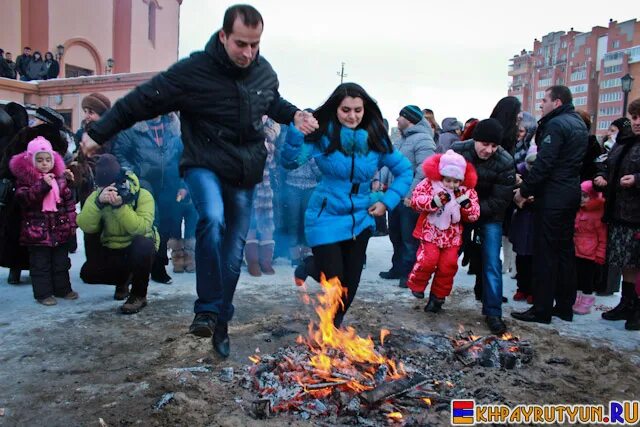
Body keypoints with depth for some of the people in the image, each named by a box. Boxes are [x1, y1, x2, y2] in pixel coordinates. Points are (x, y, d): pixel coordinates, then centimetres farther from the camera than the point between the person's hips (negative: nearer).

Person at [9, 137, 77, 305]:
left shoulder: (60, 178, 6)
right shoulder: (24, 179, -4)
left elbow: (69, 201, 8)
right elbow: (24, 198, -20)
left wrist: (71, 222, 3)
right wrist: (42, 185, -29)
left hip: (60, 229, 4)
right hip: (37, 230, -4)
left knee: (61, 262, 14)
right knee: (40, 264, 3)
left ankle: (63, 289, 26)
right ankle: (43, 293, 12)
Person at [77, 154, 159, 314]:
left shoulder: (142, 195, -19)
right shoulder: (96, 196, -7)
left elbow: (141, 228, -32)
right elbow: (86, 227, -21)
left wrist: (120, 206, -41)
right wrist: (98, 202, -35)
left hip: (140, 249, -4)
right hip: (112, 250, 4)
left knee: (143, 244, -37)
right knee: (87, 273, -19)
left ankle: (139, 295, -17)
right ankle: (123, 279, 15)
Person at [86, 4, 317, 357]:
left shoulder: (265, 73, 0)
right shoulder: (192, 71, -15)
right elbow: (141, 101, -9)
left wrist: (293, 115, 2)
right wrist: (98, 133, -6)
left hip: (245, 173, 4)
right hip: (205, 166, -4)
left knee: (233, 253, 7)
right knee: (212, 219, -35)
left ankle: (220, 323, 26)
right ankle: (206, 309, -17)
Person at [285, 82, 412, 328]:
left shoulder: (376, 140, -4)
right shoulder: (322, 135, -12)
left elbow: (405, 170, 5)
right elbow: (290, 162, -22)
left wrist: (387, 201, -5)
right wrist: (296, 129, -37)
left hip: (360, 220, 4)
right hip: (326, 219, -3)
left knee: (350, 284, 13)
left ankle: (334, 326, 43)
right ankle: (310, 266, 31)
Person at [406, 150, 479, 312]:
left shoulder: (467, 191, -1)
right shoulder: (430, 183, -9)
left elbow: (474, 215, -3)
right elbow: (415, 200, -18)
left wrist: (465, 201, -21)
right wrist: (435, 201, -32)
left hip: (452, 236, 3)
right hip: (430, 232, -3)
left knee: (448, 265, 0)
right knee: (429, 259, -17)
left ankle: (438, 296, 19)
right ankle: (416, 284, 11)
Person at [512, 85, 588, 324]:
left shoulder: (556, 124, -13)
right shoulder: (579, 123, 17)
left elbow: (543, 163, -21)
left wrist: (524, 190, -11)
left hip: (552, 197, -9)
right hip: (571, 194, 10)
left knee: (545, 253, -4)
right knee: (565, 250, 14)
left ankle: (542, 310, 2)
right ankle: (564, 307, 22)